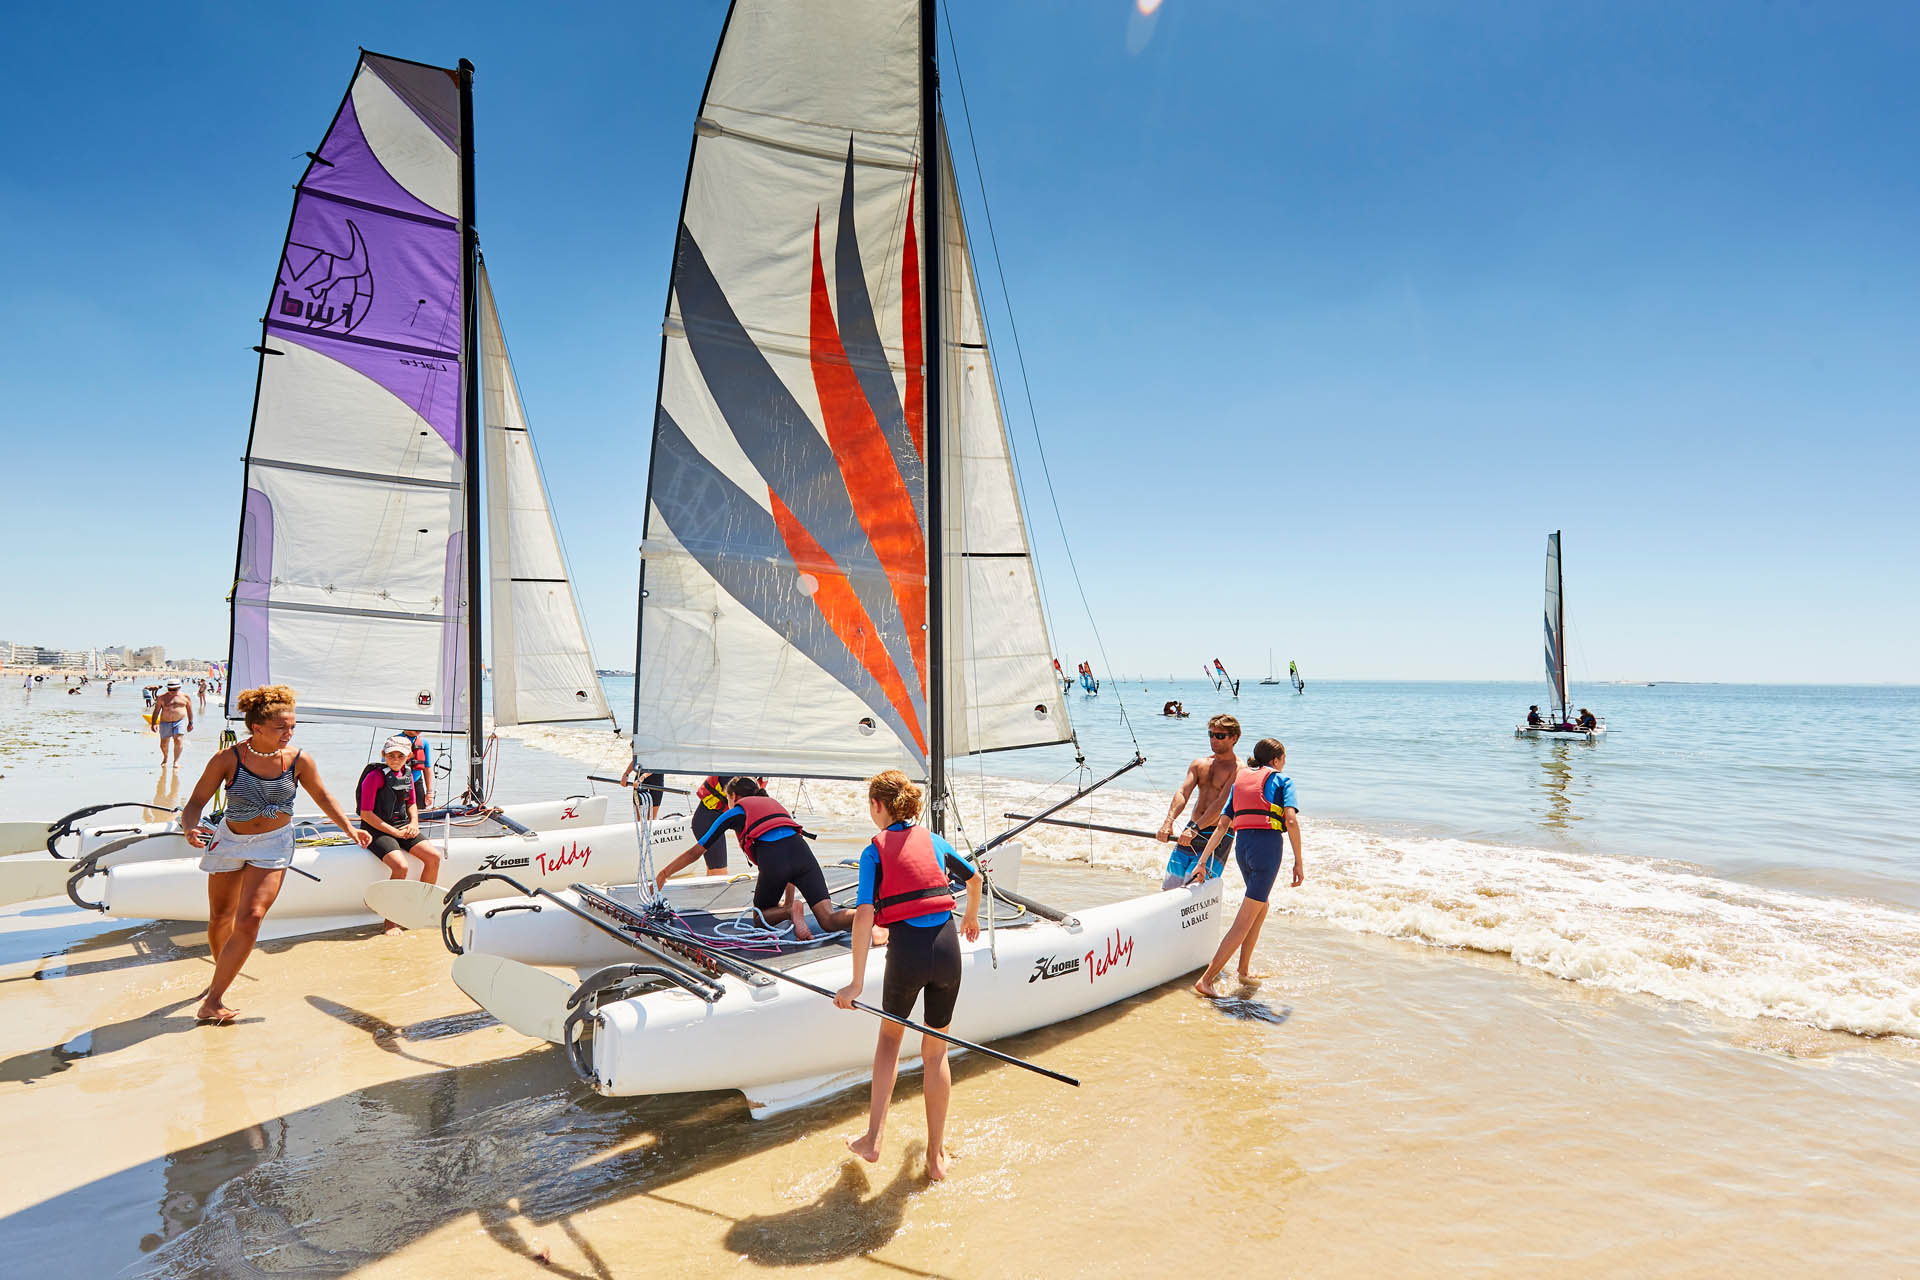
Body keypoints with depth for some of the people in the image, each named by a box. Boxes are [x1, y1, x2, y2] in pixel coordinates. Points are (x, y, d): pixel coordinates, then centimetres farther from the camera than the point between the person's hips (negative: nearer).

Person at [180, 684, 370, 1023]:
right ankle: (222, 974, 45)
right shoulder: (227, 760, -14)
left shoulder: (298, 760, -10)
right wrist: (189, 829, -29)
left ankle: (213, 999, -5)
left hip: (274, 844, 0)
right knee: (220, 918, 15)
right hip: (230, 841, 1)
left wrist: (349, 828, -1)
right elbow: (196, 802, -9)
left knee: (250, 918, -14)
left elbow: (322, 796, 6)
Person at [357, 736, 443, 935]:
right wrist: (394, 832, -15)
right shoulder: (375, 776, -13)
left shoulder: (407, 774, 9)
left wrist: (414, 823, 2)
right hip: (378, 829, -7)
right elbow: (366, 814, -15)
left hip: (402, 826, 7)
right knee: (401, 867, -29)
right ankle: (391, 920, -11)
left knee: (433, 856, -12)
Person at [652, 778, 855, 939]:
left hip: (772, 859, -3)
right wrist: (788, 901, 41)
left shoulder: (734, 812, 26)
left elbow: (695, 851, 30)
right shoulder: (774, 803, 38)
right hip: (802, 851, 3)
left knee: (761, 916, 22)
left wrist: (663, 874, 42)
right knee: (829, 921, -4)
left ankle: (790, 911, -10)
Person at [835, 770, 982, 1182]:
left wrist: (857, 983, -12)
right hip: (946, 947, 3)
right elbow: (975, 877, 27)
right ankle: (936, 1156, 27)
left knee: (890, 1033, 25)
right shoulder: (933, 840, 11)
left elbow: (864, 916, -12)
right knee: (935, 1049, 17)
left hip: (906, 950, -2)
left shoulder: (874, 851, -1)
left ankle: (873, 1139, 24)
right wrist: (971, 918, 45)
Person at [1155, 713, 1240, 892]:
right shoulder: (1199, 764, 12)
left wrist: (1195, 829, -29)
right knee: (1169, 888, 3)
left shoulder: (1238, 769, -7)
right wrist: (1168, 822, -18)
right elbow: (1182, 793, 0)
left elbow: (1222, 803, -18)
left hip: (1218, 837, -6)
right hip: (1190, 832, 6)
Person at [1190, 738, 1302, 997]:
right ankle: (1206, 979, -11)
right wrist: (1298, 862, -7)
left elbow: (1223, 824, 15)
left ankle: (1244, 969, 33)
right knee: (1245, 920, -5)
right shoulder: (1282, 780, 5)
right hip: (1268, 845, -6)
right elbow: (1291, 820, -11)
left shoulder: (1239, 780, 20)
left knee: (1261, 908, 27)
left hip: (1243, 847, 6)